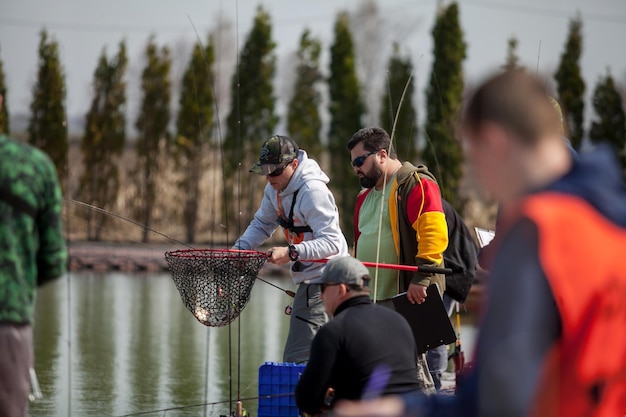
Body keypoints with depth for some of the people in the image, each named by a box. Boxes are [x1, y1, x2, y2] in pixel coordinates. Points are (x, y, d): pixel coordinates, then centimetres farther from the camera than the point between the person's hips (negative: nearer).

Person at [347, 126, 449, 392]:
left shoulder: (415, 184, -6)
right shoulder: (367, 195, 23)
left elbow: (434, 234, -18)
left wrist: (421, 278, -25)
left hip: (406, 298, -9)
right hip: (370, 300, 9)